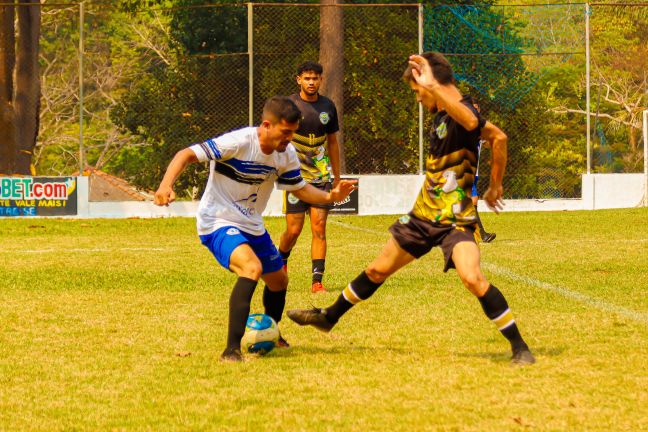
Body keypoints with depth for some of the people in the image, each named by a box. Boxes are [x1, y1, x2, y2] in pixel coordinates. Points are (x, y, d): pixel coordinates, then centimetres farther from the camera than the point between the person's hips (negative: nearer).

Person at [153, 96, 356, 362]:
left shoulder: (286, 154, -4)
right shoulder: (238, 143, -26)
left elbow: (300, 189, 9)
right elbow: (187, 155, -26)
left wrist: (331, 196, -10)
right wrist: (166, 185, -42)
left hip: (252, 225, 8)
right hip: (218, 223, -8)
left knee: (278, 280, 19)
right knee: (252, 267, -33)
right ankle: (232, 350, -33)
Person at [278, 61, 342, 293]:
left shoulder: (328, 106, 8)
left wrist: (337, 176, 19)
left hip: (322, 177, 3)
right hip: (296, 178, -3)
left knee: (319, 228, -5)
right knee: (293, 230, -2)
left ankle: (317, 281, -6)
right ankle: (281, 262, 29)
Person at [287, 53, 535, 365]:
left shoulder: (460, 113, -20)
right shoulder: (443, 115, 7)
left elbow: (472, 121, -49)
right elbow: (497, 137, 19)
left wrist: (432, 86, -53)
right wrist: (494, 186, 20)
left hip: (456, 219, -9)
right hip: (424, 214, 9)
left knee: (472, 278, -29)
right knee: (379, 270, 20)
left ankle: (519, 347, -19)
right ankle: (329, 317, 40)